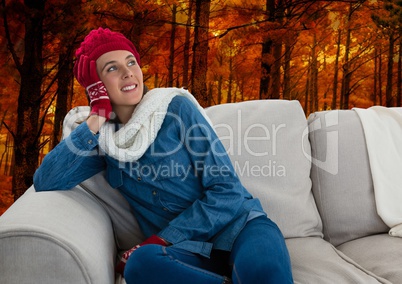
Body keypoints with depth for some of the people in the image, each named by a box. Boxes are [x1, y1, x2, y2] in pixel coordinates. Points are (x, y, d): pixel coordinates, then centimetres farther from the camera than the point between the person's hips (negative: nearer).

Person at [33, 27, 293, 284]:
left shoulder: (177, 108, -4)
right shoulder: (102, 138, 8)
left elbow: (226, 190, -8)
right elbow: (45, 183, -5)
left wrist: (160, 240, -14)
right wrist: (96, 118, -8)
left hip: (237, 224, -3)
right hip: (188, 249, 4)